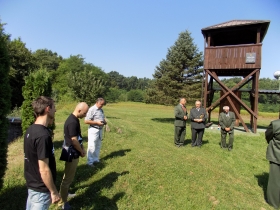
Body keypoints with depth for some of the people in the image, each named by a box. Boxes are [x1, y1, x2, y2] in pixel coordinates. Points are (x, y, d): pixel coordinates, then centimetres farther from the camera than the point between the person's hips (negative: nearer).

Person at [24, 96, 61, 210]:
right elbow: (44, 170, -27)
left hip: (32, 183, 9)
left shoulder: (30, 130, -1)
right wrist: (54, 192, -16)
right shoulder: (43, 135, -30)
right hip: (41, 189, -9)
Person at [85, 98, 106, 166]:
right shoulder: (92, 109, -14)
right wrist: (97, 122, -21)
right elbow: (86, 121, -18)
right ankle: (90, 162, 11)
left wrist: (104, 121, 1)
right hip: (93, 130, -8)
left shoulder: (101, 110, 12)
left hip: (100, 130, 8)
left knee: (98, 146, 15)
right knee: (92, 146, -1)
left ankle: (96, 160, 28)